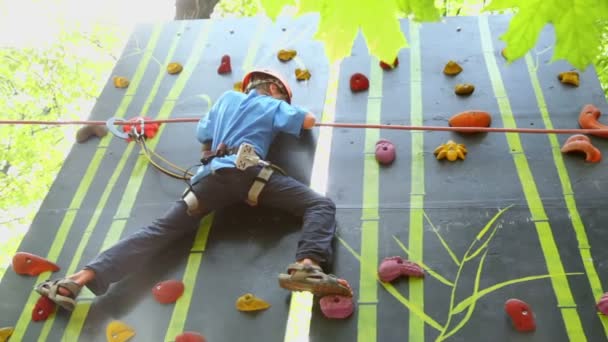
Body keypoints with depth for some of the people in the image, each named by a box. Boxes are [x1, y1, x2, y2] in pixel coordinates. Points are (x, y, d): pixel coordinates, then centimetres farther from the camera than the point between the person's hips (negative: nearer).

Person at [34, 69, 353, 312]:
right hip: (248, 171, -4)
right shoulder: (273, 105, 23)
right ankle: (306, 267, -38)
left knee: (159, 230, 0)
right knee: (321, 205, -6)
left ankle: (81, 278, -13)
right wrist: (288, 111, 40)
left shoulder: (227, 98, 34)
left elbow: (202, 134, 39)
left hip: (212, 174, 5)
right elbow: (309, 121, 19)